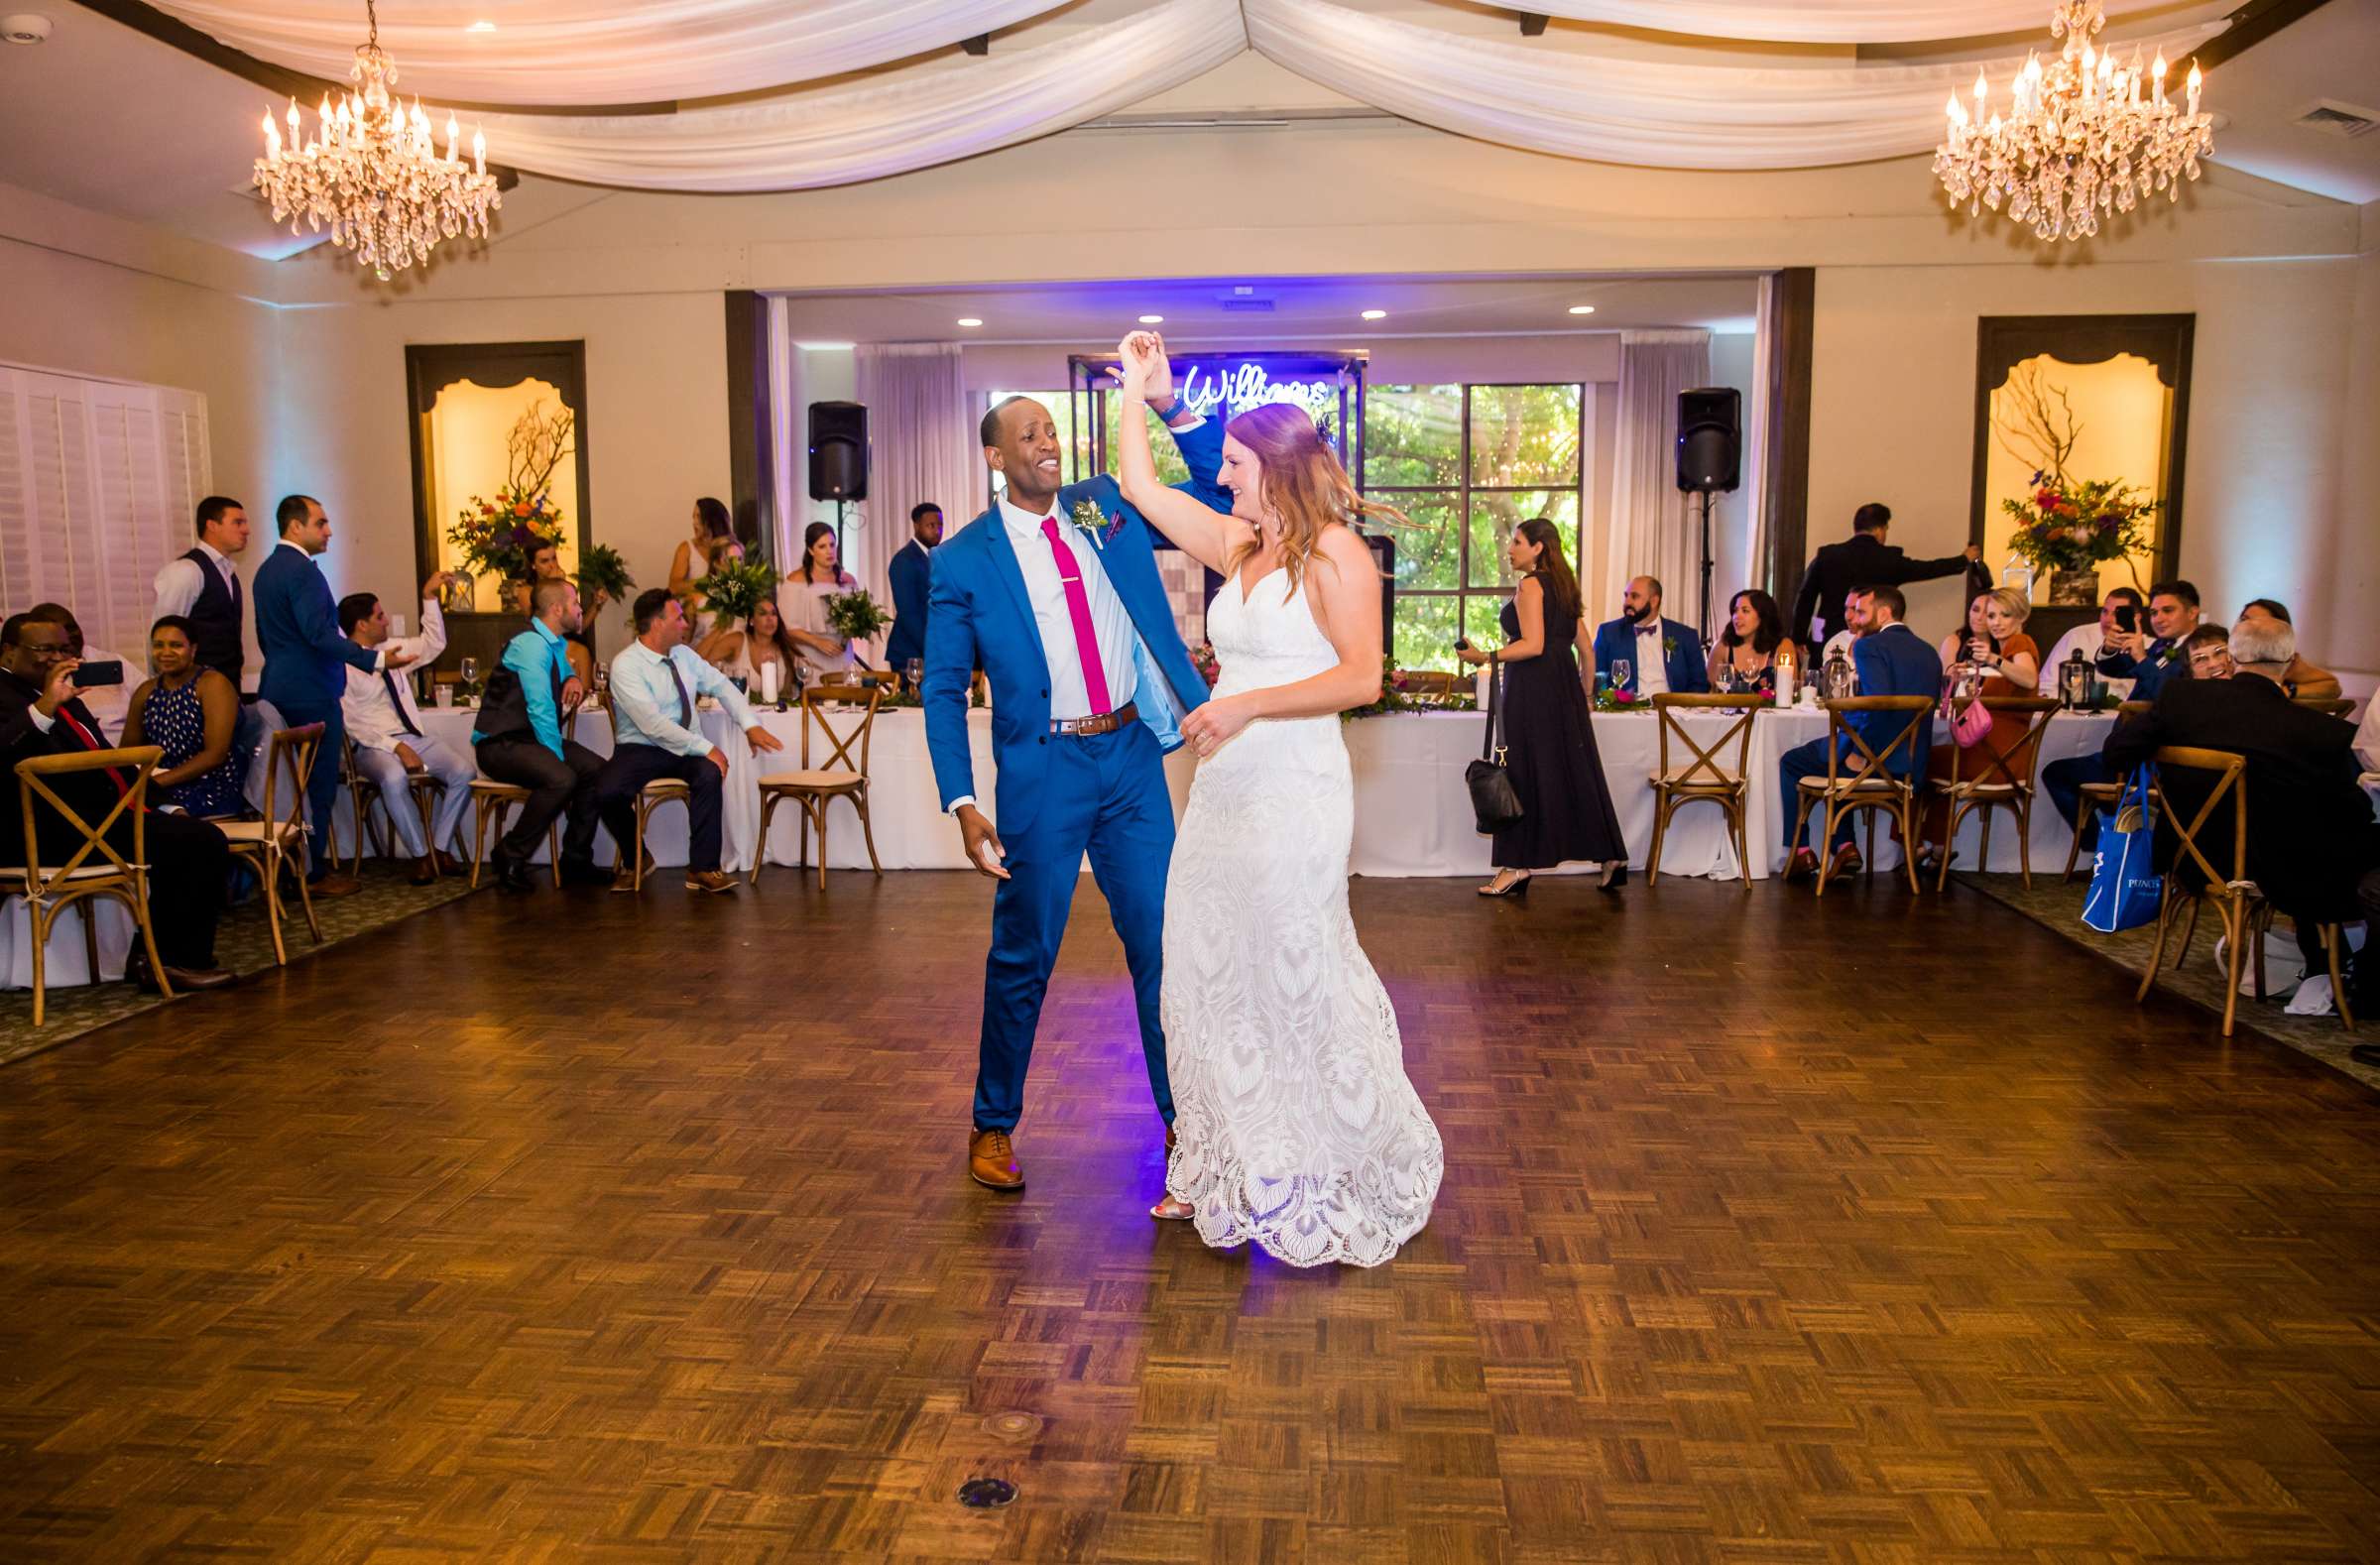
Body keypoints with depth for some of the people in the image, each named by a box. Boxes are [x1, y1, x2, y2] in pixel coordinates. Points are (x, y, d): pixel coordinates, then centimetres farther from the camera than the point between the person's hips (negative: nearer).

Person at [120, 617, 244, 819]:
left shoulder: (213, 684, -4)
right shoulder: (145, 692, 15)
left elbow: (215, 754, -13)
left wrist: (158, 781, -18)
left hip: (213, 792, -5)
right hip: (161, 793, 5)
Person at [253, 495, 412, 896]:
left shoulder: (267, 569, 16)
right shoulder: (302, 570, -16)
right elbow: (319, 634, -24)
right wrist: (376, 659, -23)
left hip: (279, 688, 10)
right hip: (310, 693, -10)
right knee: (319, 783, -4)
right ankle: (315, 873, 1)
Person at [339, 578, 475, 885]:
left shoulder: (391, 647, 14)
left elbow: (433, 645, 21)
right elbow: (351, 724, -12)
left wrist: (429, 597, 13)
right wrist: (396, 747, -22)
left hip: (416, 738, 6)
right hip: (374, 746, -6)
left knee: (464, 771, -19)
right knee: (394, 778, -38)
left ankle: (440, 848, -7)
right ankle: (420, 856, -21)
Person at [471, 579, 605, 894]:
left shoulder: (557, 643, 12)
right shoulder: (531, 644, -16)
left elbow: (561, 673, 37)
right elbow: (541, 708, -21)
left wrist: (573, 678, 12)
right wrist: (558, 757, -19)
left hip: (533, 739, 10)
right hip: (501, 745, -10)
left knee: (596, 770, -6)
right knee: (561, 778, -33)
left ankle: (575, 861, 2)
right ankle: (511, 856, -14)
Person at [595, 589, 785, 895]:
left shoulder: (683, 654, 6)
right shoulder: (625, 665, -15)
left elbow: (721, 686, 13)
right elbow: (652, 724, -23)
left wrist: (750, 725, -3)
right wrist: (706, 748, -23)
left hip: (686, 749, 4)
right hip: (640, 750, -4)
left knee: (710, 775, -30)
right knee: (607, 794, -31)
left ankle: (703, 868, -20)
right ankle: (632, 859, 1)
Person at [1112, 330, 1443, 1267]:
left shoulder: (1334, 552, -9)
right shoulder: (1238, 547, 12)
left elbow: (1361, 676, -19)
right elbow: (1139, 486, 22)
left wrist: (1247, 704, -25)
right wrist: (1139, 392, 24)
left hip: (1293, 792, -8)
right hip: (1223, 789, 8)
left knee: (1299, 981, -1)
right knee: (1210, 976, 12)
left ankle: (1349, 1186, 17)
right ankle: (1231, 1172, 25)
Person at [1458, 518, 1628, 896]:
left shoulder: (1530, 585, -9)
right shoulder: (1562, 586, 18)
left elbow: (1533, 645, -19)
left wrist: (1485, 657, -16)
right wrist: (1584, 695, 23)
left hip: (1533, 687, -9)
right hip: (1564, 685, 9)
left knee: (1526, 773, -5)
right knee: (1574, 770, 10)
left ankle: (1517, 866, -3)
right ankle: (1611, 858, 11)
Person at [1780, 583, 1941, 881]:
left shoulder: (1869, 646, -12)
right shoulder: (1928, 652, 13)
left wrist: (1859, 753, -16)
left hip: (1878, 756, -8)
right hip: (1913, 761, 8)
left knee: (1790, 762, 14)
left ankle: (1801, 852, 15)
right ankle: (1845, 846, 22)